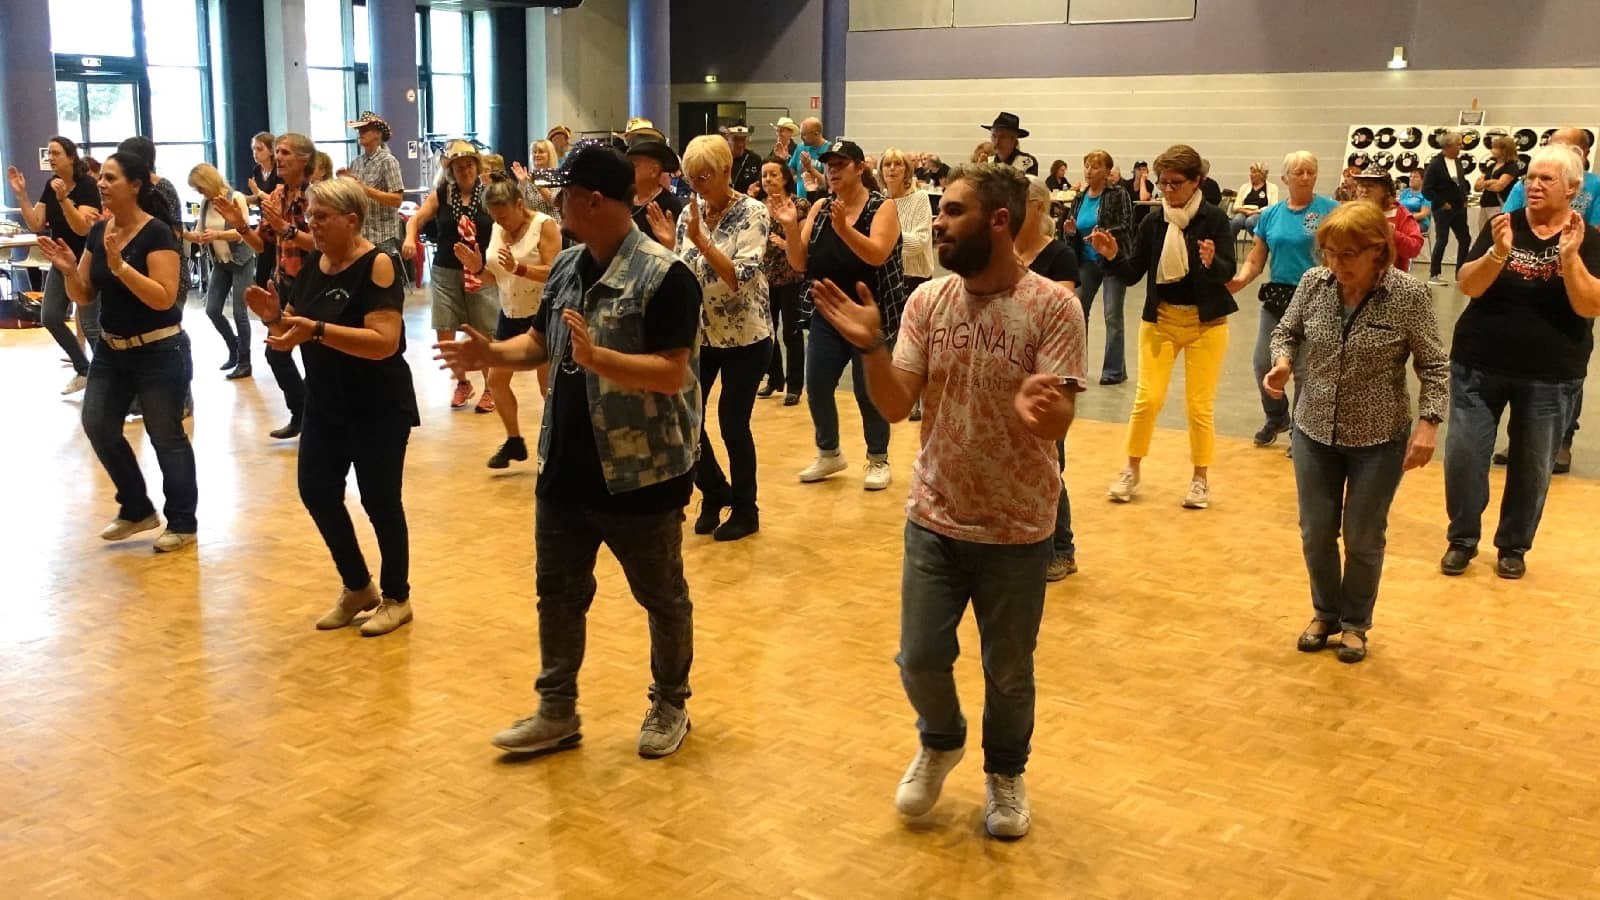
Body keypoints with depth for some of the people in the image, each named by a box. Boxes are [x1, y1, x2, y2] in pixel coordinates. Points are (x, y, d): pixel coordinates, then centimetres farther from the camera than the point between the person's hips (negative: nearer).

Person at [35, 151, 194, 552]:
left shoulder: (157, 233, -17)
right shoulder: (98, 231, 4)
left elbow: (163, 298, -24)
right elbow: (83, 296, 8)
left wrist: (119, 265, -30)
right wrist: (68, 270, -11)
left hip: (159, 352, -7)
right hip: (111, 349, 7)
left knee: (166, 436, 1)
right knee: (97, 425, 3)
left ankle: (183, 523, 15)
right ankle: (137, 509, 21)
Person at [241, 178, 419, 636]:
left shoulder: (377, 265, -17)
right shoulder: (311, 264, 4)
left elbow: (385, 342, -27)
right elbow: (295, 332, 10)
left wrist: (317, 330, -34)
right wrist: (274, 317, -12)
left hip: (379, 409, -7)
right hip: (325, 404, 7)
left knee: (380, 501, 4)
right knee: (316, 492, 9)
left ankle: (396, 598, 23)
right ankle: (358, 587, 29)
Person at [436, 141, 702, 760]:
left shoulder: (664, 276, -19)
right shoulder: (567, 267, 6)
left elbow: (671, 374, -25)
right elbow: (542, 342, 14)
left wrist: (597, 357, -35)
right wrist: (492, 354, -4)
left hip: (640, 475, -7)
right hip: (566, 469, 7)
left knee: (662, 598, 13)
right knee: (558, 593, 16)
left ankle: (670, 706, 32)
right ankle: (557, 712, 31)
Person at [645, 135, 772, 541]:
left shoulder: (752, 213, -13)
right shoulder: (689, 213, 2)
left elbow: (740, 278, -24)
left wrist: (700, 240, -29)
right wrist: (670, 246, -13)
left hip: (745, 336, -5)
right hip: (699, 334, 5)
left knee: (733, 423, -1)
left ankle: (745, 510, 19)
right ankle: (715, 493, 27)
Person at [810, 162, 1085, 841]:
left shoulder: (1053, 306, -15)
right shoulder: (927, 300, -4)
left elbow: (1059, 422, -20)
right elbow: (895, 406, -6)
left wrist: (1039, 410, -43)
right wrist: (870, 346, -23)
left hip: (1018, 530, -3)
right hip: (933, 519, 3)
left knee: (1008, 671, 14)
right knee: (920, 660, 10)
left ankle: (1005, 771, 41)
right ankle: (940, 742, 42)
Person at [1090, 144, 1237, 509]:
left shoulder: (1214, 219, -9)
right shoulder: (1152, 223, 0)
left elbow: (1227, 272, -16)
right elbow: (1133, 274, 2)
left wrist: (1211, 262, -37)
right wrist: (1113, 256, -16)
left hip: (1206, 321, -2)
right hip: (1160, 319, 2)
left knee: (1201, 403, 3)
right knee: (1147, 397, -1)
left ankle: (1200, 477, 18)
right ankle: (1131, 470, 15)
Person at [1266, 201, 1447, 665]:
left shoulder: (1409, 295, -16)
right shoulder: (1313, 283, -8)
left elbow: (1434, 367, -8)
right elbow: (1286, 332, 8)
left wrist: (1428, 423, -18)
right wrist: (1282, 362, -13)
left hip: (1379, 439, -3)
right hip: (1314, 432, 3)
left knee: (1363, 539, 10)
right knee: (1315, 534, 12)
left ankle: (1356, 623, 32)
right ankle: (1325, 613, 36)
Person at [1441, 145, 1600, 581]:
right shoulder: (1503, 226, -1)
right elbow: (1469, 286, -11)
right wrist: (1499, 252, -27)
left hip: (1551, 375, 0)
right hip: (1479, 365, 0)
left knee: (1532, 467, 7)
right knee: (1463, 455, -1)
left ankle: (1514, 546, 25)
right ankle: (1462, 539, 17)